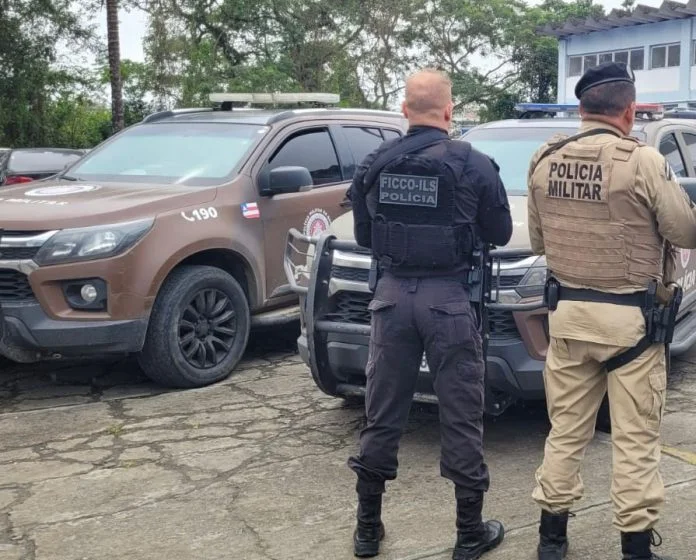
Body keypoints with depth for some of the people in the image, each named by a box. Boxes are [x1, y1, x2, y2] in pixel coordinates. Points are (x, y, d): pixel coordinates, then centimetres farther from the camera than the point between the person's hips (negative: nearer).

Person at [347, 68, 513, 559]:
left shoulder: (375, 163, 4)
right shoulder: (473, 164, -6)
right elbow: (500, 234, 4)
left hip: (392, 294, 3)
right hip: (447, 297, -3)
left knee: (383, 414, 12)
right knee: (461, 416, 6)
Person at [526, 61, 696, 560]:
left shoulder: (545, 162, 1)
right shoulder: (642, 162, -15)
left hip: (568, 313, 5)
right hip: (631, 319, -5)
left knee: (566, 430, 15)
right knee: (635, 439, 6)